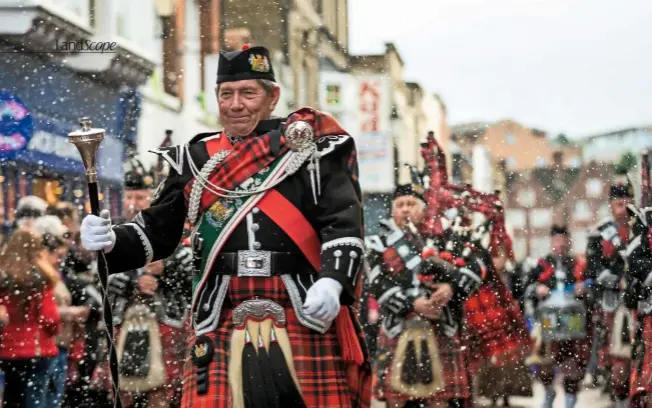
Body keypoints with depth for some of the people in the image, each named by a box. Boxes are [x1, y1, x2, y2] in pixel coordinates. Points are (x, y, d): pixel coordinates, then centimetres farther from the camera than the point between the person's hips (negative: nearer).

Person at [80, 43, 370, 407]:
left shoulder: (311, 148, 4)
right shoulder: (197, 159, 15)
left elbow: (343, 224, -5)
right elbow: (157, 231, 16)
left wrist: (332, 281, -22)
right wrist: (109, 242, -4)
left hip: (306, 325, -2)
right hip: (223, 332, 2)